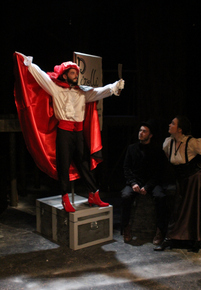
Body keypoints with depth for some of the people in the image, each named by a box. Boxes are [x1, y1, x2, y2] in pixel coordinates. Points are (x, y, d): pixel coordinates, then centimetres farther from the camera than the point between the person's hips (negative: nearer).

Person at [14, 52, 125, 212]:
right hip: (64, 131, -4)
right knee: (64, 164, 0)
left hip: (78, 131, 4)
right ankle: (65, 199, 6)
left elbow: (99, 92, 7)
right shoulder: (56, 89, 5)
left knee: (83, 163, 9)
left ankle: (94, 195, 13)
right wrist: (28, 62, 3)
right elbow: (41, 76, 3)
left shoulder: (82, 92, 15)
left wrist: (115, 86, -4)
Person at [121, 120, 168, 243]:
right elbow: (126, 168, 7)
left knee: (161, 196, -32)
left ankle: (161, 230, -18)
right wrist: (133, 183, -10)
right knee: (126, 195, -30)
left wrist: (147, 187, -14)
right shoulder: (132, 148, 11)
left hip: (151, 182, -1)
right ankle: (126, 227, -11)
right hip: (135, 181, 1)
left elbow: (158, 173, -1)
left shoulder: (157, 151, 3)